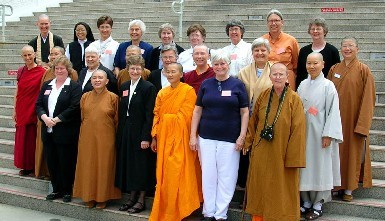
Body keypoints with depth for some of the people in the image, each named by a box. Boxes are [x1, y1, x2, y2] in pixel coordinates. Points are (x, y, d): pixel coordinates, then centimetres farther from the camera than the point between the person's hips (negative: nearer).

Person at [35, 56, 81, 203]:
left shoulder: (74, 87, -4)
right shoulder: (47, 85, 14)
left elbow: (74, 108, -15)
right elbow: (38, 105, 10)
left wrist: (56, 119, -16)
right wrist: (45, 117, -10)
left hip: (66, 132, -5)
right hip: (48, 131, 6)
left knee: (66, 162, 1)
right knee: (51, 162, 10)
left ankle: (67, 191, 15)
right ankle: (56, 189, 23)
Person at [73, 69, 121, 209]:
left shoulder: (113, 97, -5)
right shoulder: (85, 97, 6)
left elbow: (117, 120, 0)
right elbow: (82, 118, 13)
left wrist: (114, 136, 0)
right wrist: (84, 133, 9)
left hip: (105, 138, -3)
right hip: (87, 138, 3)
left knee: (104, 166, 5)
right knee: (88, 166, 8)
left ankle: (103, 197, 17)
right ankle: (89, 196, 21)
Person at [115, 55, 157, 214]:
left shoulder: (148, 88, -9)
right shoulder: (124, 87, 10)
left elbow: (150, 115, -13)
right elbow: (121, 112, 12)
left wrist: (146, 137, -18)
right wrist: (120, 133, 7)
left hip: (141, 132, -6)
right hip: (125, 132, 6)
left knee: (141, 164, 1)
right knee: (127, 163, 10)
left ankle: (141, 200, 11)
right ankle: (132, 197, 22)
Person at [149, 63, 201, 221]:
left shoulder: (188, 91, -6)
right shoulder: (162, 93, 12)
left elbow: (183, 117, -11)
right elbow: (156, 116, 11)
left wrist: (166, 117, -3)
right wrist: (154, 137, 6)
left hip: (179, 138, -5)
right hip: (163, 137, 5)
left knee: (177, 174, -5)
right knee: (163, 174, 9)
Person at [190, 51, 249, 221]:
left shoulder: (237, 85, 1)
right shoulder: (206, 84, 6)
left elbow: (244, 112, 1)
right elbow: (197, 110, 8)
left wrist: (242, 136, -6)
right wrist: (193, 135, 3)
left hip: (229, 139, -2)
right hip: (206, 137, 2)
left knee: (227, 176, 3)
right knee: (208, 175, 7)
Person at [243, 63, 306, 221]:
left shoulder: (294, 99, -10)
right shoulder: (263, 96, 2)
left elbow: (298, 130, -12)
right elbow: (253, 121, 11)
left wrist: (294, 157, -15)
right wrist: (249, 141, 9)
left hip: (281, 154, -4)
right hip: (261, 153, 4)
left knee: (280, 189, 7)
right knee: (260, 187, 13)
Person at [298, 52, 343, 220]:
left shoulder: (328, 86, -6)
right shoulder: (303, 85, 8)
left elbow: (333, 111, -9)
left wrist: (328, 135, -14)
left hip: (319, 134, -5)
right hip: (303, 132, 5)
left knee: (320, 167, 1)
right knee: (304, 167, 9)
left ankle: (318, 205, 13)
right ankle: (306, 202, 21)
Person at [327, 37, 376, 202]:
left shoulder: (363, 70, -4)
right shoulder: (334, 69, 7)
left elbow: (368, 98, -7)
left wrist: (362, 124, -13)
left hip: (353, 119, -3)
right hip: (335, 119, 3)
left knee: (352, 151, 4)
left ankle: (349, 189, 14)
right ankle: (336, 185, 19)